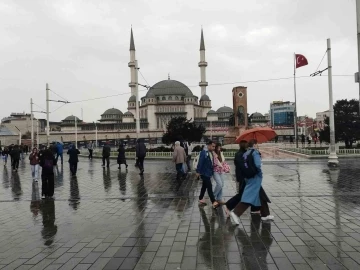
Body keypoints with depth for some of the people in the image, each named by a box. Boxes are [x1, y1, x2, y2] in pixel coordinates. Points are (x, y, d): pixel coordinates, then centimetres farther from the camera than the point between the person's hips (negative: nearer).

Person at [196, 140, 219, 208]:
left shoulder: (211, 152, 9)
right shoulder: (204, 152, -18)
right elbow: (200, 162, -20)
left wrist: (212, 171, 13)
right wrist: (198, 171, -21)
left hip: (208, 173, 9)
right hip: (204, 173, -9)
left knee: (204, 186, 17)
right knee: (209, 187, -8)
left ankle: (200, 199, 29)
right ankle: (214, 202, -6)